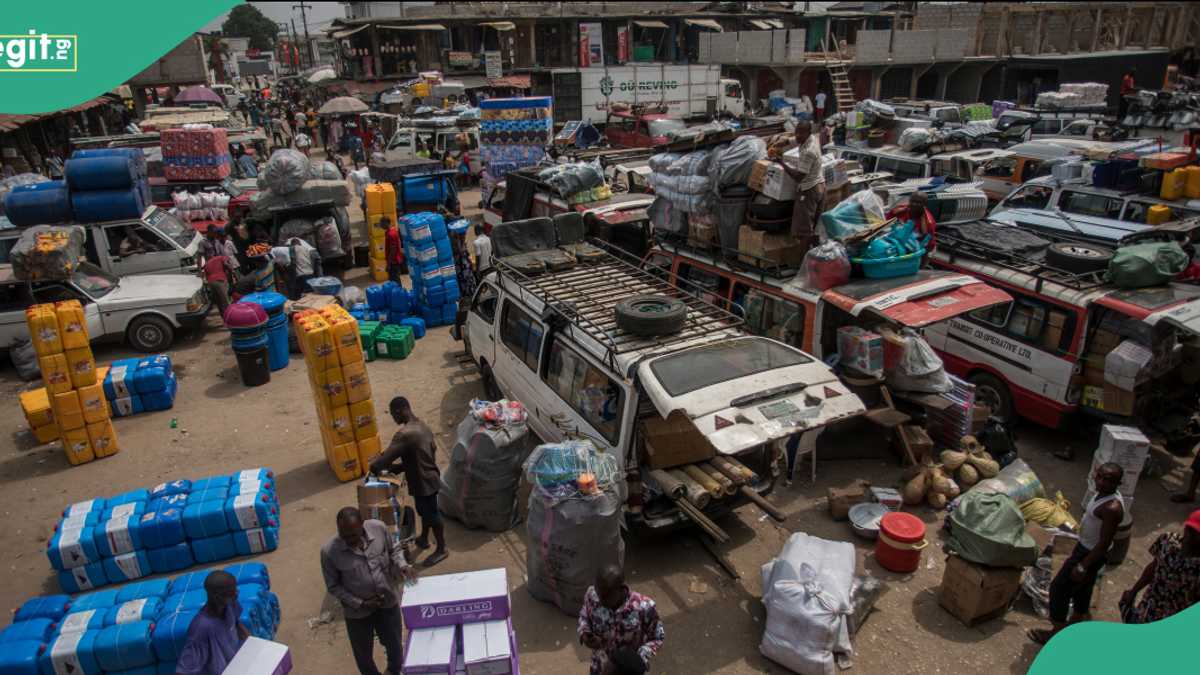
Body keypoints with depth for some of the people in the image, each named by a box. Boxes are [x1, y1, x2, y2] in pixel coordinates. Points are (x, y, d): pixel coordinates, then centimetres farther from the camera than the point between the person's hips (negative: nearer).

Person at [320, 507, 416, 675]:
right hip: (358, 612, -2)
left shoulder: (379, 528, -21)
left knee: (394, 644, 24)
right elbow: (333, 586, -11)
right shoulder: (329, 551, -25)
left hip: (388, 602, 2)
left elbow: (394, 549, -1)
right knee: (363, 653, 20)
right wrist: (360, 603, -18)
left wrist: (402, 565, -20)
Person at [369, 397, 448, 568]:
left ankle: (441, 550, 26)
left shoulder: (405, 434, -30)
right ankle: (423, 539, 49)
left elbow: (386, 457, -28)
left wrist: (374, 466, -4)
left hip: (423, 482, -9)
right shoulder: (422, 426, 0)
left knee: (432, 515, 9)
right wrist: (401, 466, 14)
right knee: (425, 511, 28)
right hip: (428, 476, 9)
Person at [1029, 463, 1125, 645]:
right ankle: (1078, 620, 45)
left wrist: (1082, 566, -22)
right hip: (1085, 547, 9)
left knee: (1059, 587, 4)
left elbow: (1104, 544, -27)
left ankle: (1057, 632, 20)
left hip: (1091, 554, -9)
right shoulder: (1103, 493, -5)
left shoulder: (1112, 508, -32)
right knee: (1082, 587, 26)